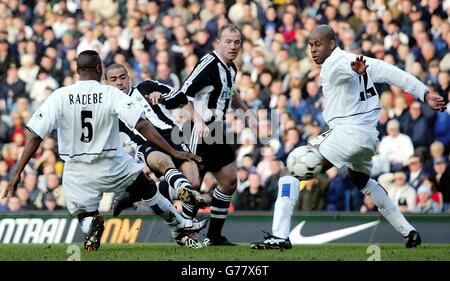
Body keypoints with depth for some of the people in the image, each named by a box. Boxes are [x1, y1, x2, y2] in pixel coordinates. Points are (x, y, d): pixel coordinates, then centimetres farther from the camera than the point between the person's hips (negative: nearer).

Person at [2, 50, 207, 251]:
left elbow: (35, 136, -14)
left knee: (86, 218, 17)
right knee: (148, 190, 27)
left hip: (77, 173, 0)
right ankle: (181, 225, 40)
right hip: (112, 165, 0)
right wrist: (173, 152, -13)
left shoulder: (59, 96, -10)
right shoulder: (111, 94, -12)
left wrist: (17, 174, -10)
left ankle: (91, 226, -18)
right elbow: (142, 126, -17)